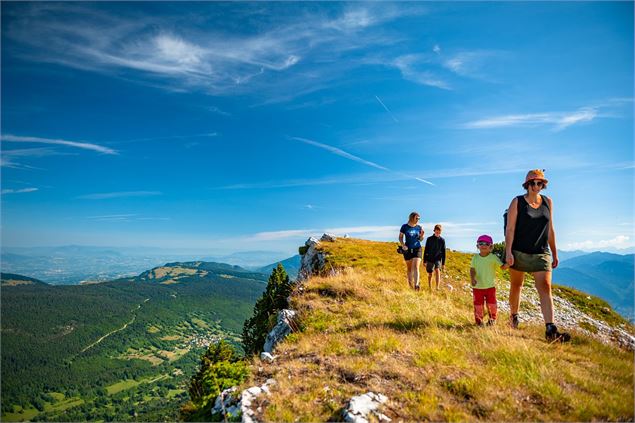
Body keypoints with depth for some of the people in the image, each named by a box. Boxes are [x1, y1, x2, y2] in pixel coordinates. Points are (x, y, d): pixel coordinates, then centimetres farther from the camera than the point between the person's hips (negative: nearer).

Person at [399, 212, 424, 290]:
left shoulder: (419, 227, 3)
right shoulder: (404, 226, -3)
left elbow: (420, 239, 10)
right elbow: (400, 237, 4)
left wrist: (422, 235, -11)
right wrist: (403, 245, -12)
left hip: (417, 249, 0)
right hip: (408, 250, 0)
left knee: (416, 267, -14)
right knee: (409, 269, 9)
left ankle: (416, 285, -24)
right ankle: (411, 286, 19)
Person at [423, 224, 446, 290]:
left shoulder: (442, 240, 0)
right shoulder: (429, 239, -2)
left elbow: (443, 252, 4)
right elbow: (425, 250, 1)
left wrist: (443, 263, 3)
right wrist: (424, 261, -1)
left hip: (438, 259, 0)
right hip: (430, 259, 0)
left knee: (437, 270, -23)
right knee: (430, 274, 5)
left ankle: (437, 288, -23)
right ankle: (430, 288, 20)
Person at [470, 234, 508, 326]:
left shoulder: (493, 257, -6)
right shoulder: (475, 257, -1)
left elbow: (502, 266, -12)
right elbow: (472, 270, -2)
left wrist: (508, 264, -33)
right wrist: (472, 279, -18)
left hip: (490, 286, -1)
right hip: (477, 287, 1)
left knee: (491, 305, 7)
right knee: (478, 305, 7)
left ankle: (492, 319, 30)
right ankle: (479, 320, 24)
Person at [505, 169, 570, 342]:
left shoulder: (548, 202, 8)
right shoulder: (517, 202, -3)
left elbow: (550, 230, 13)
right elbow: (510, 229, -8)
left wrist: (554, 253, 13)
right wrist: (508, 252, -16)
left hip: (541, 253, 2)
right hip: (519, 252, -2)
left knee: (545, 288, -10)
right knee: (516, 286, 12)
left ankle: (550, 330, -15)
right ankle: (513, 317, 33)